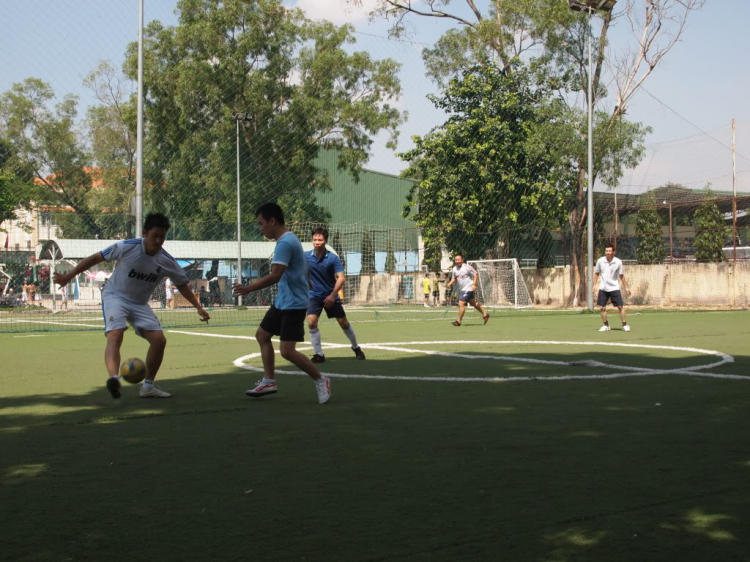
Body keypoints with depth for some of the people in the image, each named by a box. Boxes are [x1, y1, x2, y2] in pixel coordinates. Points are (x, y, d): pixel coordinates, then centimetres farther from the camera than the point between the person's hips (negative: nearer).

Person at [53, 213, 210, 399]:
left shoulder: (167, 262, -10)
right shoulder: (127, 247, -20)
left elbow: (182, 284, 6)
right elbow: (95, 258, -11)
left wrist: (198, 307, -3)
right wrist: (68, 276, -11)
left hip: (140, 304, 5)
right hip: (115, 296, -5)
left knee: (159, 340, -7)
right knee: (115, 335, -29)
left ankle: (148, 386, 8)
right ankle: (114, 378, -52)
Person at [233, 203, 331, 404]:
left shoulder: (285, 243, -21)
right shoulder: (287, 239, 11)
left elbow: (275, 276, -30)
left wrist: (249, 288, -31)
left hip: (293, 304, -11)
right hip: (282, 301, 11)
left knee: (287, 351, -12)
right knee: (262, 335, 15)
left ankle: (321, 380, 3)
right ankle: (269, 381, 22)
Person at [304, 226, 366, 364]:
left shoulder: (333, 258, -13)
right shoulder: (306, 256, -8)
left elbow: (341, 277, -16)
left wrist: (333, 295, -24)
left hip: (330, 296, -1)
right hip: (314, 296, 1)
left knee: (343, 322, 5)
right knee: (311, 322, -17)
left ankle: (356, 347, 29)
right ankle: (319, 354, -5)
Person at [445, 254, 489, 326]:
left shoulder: (467, 267, -16)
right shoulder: (454, 268, 6)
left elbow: (476, 274, -10)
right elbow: (454, 278, 19)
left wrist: (474, 284, -19)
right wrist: (450, 283, 0)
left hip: (468, 288, -8)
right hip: (461, 289, 8)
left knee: (461, 304, -13)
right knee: (473, 303, 18)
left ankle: (459, 321, -5)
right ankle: (485, 314, 32)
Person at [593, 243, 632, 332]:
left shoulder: (618, 262, -8)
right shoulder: (600, 261, -5)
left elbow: (621, 276, 3)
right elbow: (596, 273, 7)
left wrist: (626, 287, 4)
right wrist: (594, 285, 2)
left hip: (614, 288, -1)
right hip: (603, 288, 1)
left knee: (620, 307, -5)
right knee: (603, 308, 2)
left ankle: (625, 325, 6)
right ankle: (605, 325, 15)